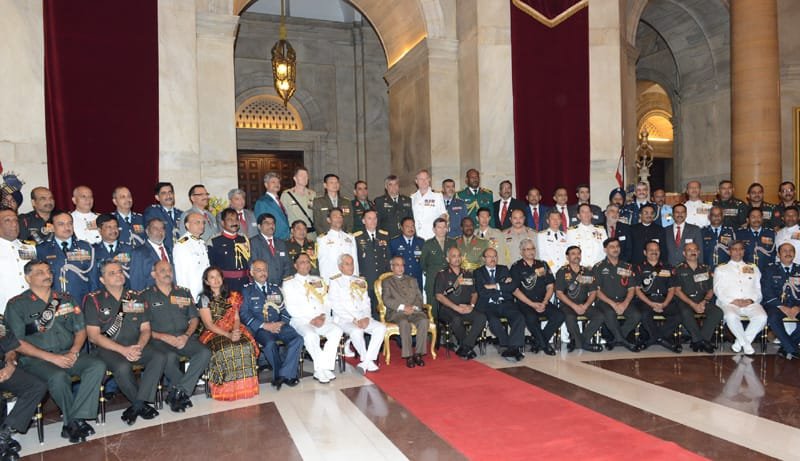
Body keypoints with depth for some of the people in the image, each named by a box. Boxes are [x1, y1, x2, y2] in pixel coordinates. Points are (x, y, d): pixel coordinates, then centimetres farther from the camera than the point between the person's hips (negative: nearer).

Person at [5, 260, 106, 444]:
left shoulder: (66, 299, 13)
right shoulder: (16, 305, 1)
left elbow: (80, 330, 13)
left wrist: (73, 352, -7)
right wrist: (51, 357, -16)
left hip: (68, 354, 4)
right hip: (35, 358, -4)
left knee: (98, 366, -24)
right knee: (58, 377, -35)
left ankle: (72, 422, -20)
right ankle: (76, 421, -12)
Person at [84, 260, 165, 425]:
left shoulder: (136, 298, 11)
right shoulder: (94, 300, 0)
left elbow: (145, 329, 10)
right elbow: (94, 336, -7)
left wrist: (139, 347, -13)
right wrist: (123, 350, -18)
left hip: (135, 346, 4)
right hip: (107, 349, -4)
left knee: (160, 358, -24)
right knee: (123, 367, -35)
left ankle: (137, 406, -19)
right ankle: (143, 404, -9)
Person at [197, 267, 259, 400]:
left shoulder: (231, 296, 14)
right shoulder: (204, 299, 2)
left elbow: (236, 318, 9)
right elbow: (208, 324, -7)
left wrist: (236, 331, -14)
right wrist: (228, 335, -20)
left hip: (233, 331, 3)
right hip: (213, 334, -3)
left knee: (246, 346, -29)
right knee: (225, 350, -35)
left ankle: (244, 386, -19)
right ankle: (227, 388, -20)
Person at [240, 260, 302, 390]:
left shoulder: (275, 289, 22)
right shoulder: (246, 290, 9)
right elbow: (244, 314, -3)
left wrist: (282, 323, -6)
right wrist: (264, 325, -14)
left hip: (278, 325, 4)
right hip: (259, 328, -4)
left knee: (297, 339, -24)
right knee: (270, 343, -35)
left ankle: (283, 374, -18)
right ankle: (289, 374, -15)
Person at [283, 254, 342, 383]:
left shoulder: (317, 280, 20)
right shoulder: (289, 283, 6)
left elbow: (326, 302, 14)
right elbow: (291, 308, -4)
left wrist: (324, 316, -7)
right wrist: (310, 320, -13)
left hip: (322, 319, 4)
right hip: (300, 320, -4)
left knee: (336, 331, -23)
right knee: (311, 335, -35)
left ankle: (321, 369, -20)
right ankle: (321, 369, -19)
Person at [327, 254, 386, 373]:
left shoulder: (360, 281, 18)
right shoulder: (335, 282, 1)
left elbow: (366, 302, 14)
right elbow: (336, 307, -7)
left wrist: (366, 317, -7)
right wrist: (354, 320, -15)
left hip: (362, 318, 5)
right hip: (344, 319, -5)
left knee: (381, 327, -20)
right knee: (357, 331, -35)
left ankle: (366, 362, -17)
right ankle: (369, 361, -12)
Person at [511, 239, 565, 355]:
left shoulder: (543, 265, 14)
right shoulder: (516, 267, 2)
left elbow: (550, 286, 10)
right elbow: (515, 290, -5)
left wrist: (544, 303, -8)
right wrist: (532, 304, -13)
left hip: (542, 302, 4)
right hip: (524, 303, -4)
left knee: (559, 316, -22)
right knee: (531, 318, -34)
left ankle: (538, 342, -3)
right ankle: (545, 344, -6)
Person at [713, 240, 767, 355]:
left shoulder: (753, 268, 25)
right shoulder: (720, 269, 17)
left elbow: (758, 289, 15)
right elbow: (718, 290, 5)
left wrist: (751, 300, -6)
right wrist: (733, 301, -10)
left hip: (750, 302, 2)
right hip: (729, 302, -2)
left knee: (762, 317, -30)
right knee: (731, 316, -36)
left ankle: (740, 342, -11)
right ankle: (746, 343, -12)